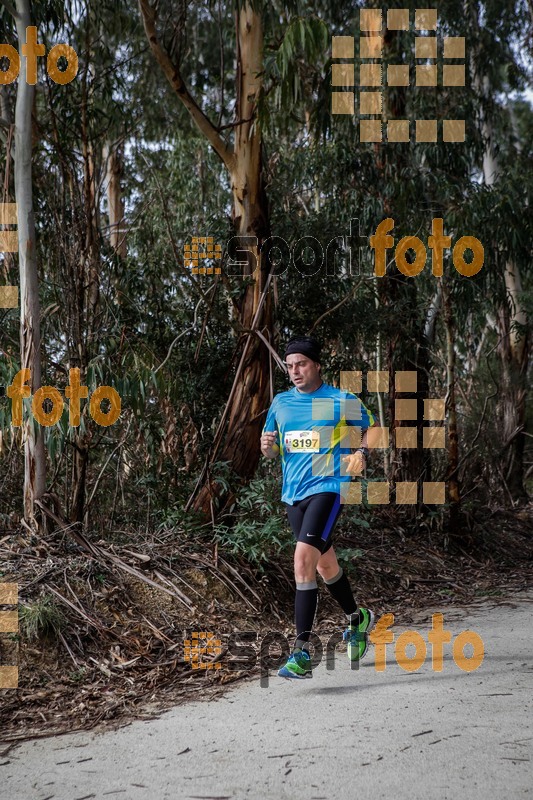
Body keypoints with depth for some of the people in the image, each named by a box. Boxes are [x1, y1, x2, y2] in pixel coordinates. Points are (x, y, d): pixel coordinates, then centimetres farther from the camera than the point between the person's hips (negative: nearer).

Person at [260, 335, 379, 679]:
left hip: (328, 487, -6)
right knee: (325, 564, 17)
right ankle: (358, 618, 45)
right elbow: (272, 449, 17)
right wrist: (267, 445, -7)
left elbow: (372, 425, 12)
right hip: (293, 493, 6)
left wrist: (362, 452, -7)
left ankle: (302, 654, -19)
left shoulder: (342, 401, -3)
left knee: (304, 558, -22)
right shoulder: (281, 402, 10)